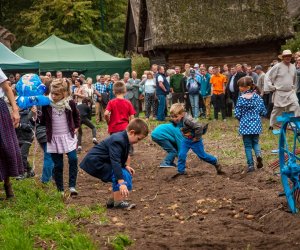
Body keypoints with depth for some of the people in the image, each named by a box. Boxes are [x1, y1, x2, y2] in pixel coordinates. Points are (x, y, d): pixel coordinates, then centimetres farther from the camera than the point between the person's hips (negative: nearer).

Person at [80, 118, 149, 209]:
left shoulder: (124, 139, 6)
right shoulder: (118, 141, -25)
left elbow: (118, 159, 21)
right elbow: (115, 162, -36)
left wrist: (125, 166, 1)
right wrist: (121, 183, -42)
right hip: (95, 162, -10)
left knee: (127, 174, 9)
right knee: (123, 175, -21)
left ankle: (112, 201, 16)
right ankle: (118, 202, -13)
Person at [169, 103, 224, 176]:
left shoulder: (187, 120, -36)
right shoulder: (179, 120, -7)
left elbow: (199, 127, -39)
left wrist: (197, 138, -27)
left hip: (194, 140, -7)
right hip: (186, 140, 7)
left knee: (202, 155, 8)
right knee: (181, 155, -1)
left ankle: (216, 163, 28)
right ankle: (181, 171, 11)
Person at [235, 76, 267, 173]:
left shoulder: (241, 98, -10)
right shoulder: (257, 97, -3)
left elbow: (237, 114, -8)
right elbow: (263, 112, 0)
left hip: (245, 125, -2)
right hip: (256, 125, 2)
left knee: (248, 145, 8)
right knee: (255, 142, 20)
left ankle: (251, 165, 7)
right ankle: (258, 154, -9)